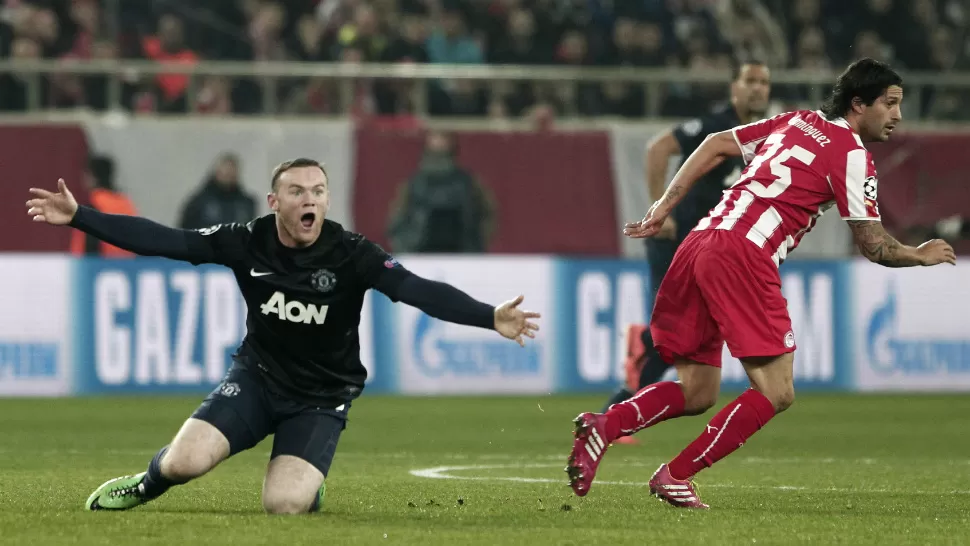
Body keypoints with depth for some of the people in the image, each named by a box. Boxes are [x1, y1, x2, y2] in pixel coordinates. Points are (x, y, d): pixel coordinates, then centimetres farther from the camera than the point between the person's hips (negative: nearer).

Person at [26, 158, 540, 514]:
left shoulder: (351, 253, -19)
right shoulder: (248, 243, -12)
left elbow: (419, 290, -29)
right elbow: (161, 240, -10)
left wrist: (490, 318, -43)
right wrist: (78, 217, -14)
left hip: (321, 397, -2)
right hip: (257, 376, 2)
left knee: (284, 505, -21)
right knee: (186, 461, -21)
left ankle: (307, 484, 17)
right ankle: (148, 483, 17)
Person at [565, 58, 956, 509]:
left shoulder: (797, 121, 23)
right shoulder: (851, 154, 0)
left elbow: (717, 145, 23)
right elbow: (873, 245, -1)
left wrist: (665, 206, 22)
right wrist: (920, 256, 18)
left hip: (700, 243, 8)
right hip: (744, 256, -8)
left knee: (696, 394, 14)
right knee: (776, 393, -6)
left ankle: (605, 426, -8)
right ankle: (676, 475, -10)